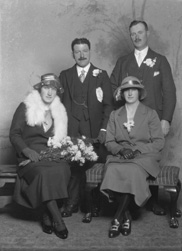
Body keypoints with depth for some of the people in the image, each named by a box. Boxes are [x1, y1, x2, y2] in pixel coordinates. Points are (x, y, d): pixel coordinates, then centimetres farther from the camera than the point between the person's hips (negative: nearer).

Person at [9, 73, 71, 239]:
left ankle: (47, 218, -20)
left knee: (62, 170, -32)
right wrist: (27, 150, -16)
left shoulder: (59, 111, 19)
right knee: (44, 173, -36)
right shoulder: (26, 107, 6)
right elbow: (14, 134, 0)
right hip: (31, 157, -3)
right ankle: (58, 221, -28)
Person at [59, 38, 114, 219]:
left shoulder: (101, 75, 11)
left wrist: (104, 129, -4)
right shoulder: (65, 76, 15)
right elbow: (60, 103, 10)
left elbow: (108, 104, 6)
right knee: (74, 166, -11)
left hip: (95, 131, 0)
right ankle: (73, 203, 2)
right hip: (72, 131, 0)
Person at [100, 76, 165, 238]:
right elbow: (109, 142, 12)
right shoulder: (115, 115, 18)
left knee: (133, 171, -37)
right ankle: (126, 215, -21)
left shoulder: (150, 114, 10)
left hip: (145, 156, -2)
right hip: (120, 157, 2)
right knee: (113, 170, -33)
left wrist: (137, 150, -13)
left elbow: (159, 142, 2)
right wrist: (121, 150, -10)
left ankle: (118, 217, -26)